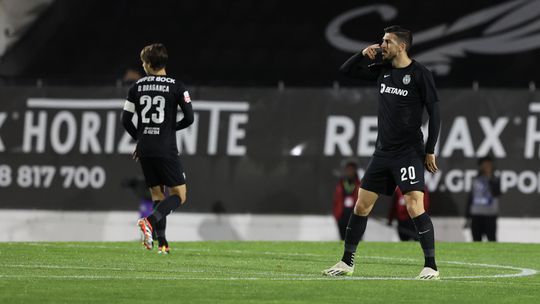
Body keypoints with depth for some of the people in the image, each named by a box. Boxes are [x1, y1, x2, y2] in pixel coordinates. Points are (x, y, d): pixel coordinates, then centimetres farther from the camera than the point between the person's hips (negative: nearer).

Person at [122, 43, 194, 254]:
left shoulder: (137, 87, 5)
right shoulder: (176, 87, -4)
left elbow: (126, 119, 6)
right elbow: (189, 118, -7)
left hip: (145, 150, 4)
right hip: (166, 150, -4)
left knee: (157, 195, 13)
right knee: (179, 195, 1)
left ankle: (162, 243, 5)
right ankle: (149, 221, -23)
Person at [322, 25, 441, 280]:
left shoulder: (419, 74, -8)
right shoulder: (382, 70, 9)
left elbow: (434, 113, -8)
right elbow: (345, 71, 17)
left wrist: (430, 151, -10)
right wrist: (363, 54, -1)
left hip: (409, 152, -7)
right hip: (383, 151, 7)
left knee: (414, 206, -17)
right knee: (361, 205, 8)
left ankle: (431, 266, -13)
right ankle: (347, 263, 17)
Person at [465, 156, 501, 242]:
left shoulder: (495, 180, 3)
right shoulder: (476, 181, 11)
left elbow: (496, 193, -15)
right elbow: (470, 198, 13)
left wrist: (490, 179, -18)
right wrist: (468, 216, 12)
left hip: (490, 215, -3)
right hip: (476, 215, 3)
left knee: (491, 239, -8)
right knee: (476, 240, 7)